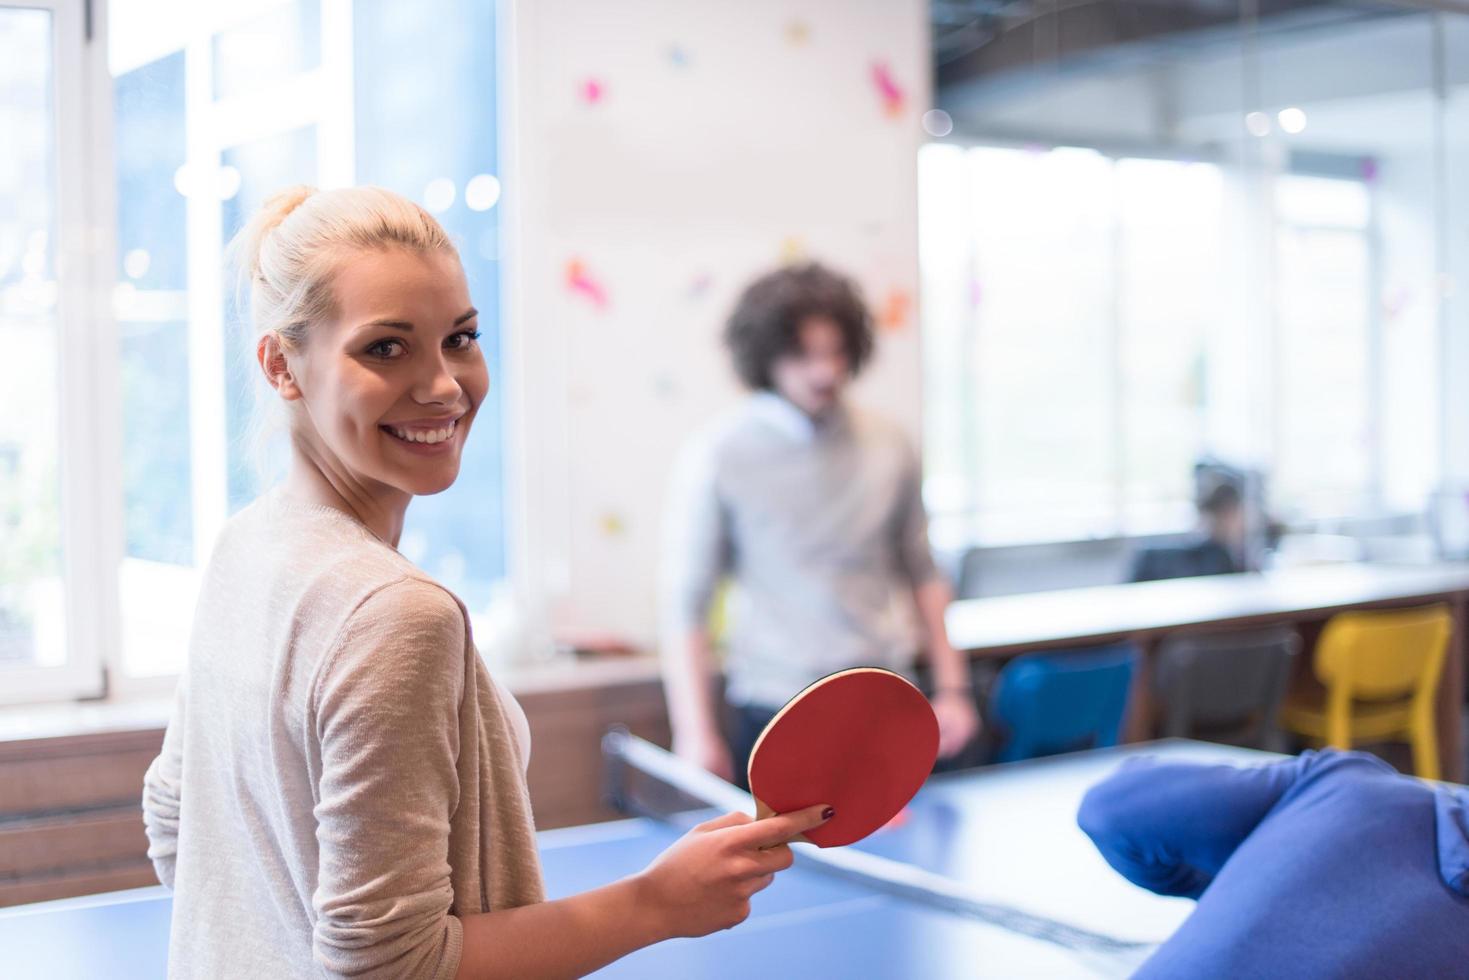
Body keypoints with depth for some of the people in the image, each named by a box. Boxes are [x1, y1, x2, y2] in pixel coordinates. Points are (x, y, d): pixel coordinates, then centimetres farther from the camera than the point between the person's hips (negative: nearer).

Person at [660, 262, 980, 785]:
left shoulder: (888, 448, 4)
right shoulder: (717, 457, -7)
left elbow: (923, 575, 14)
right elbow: (684, 604, -6)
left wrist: (951, 687, 10)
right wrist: (695, 736, -11)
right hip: (777, 720, -3)